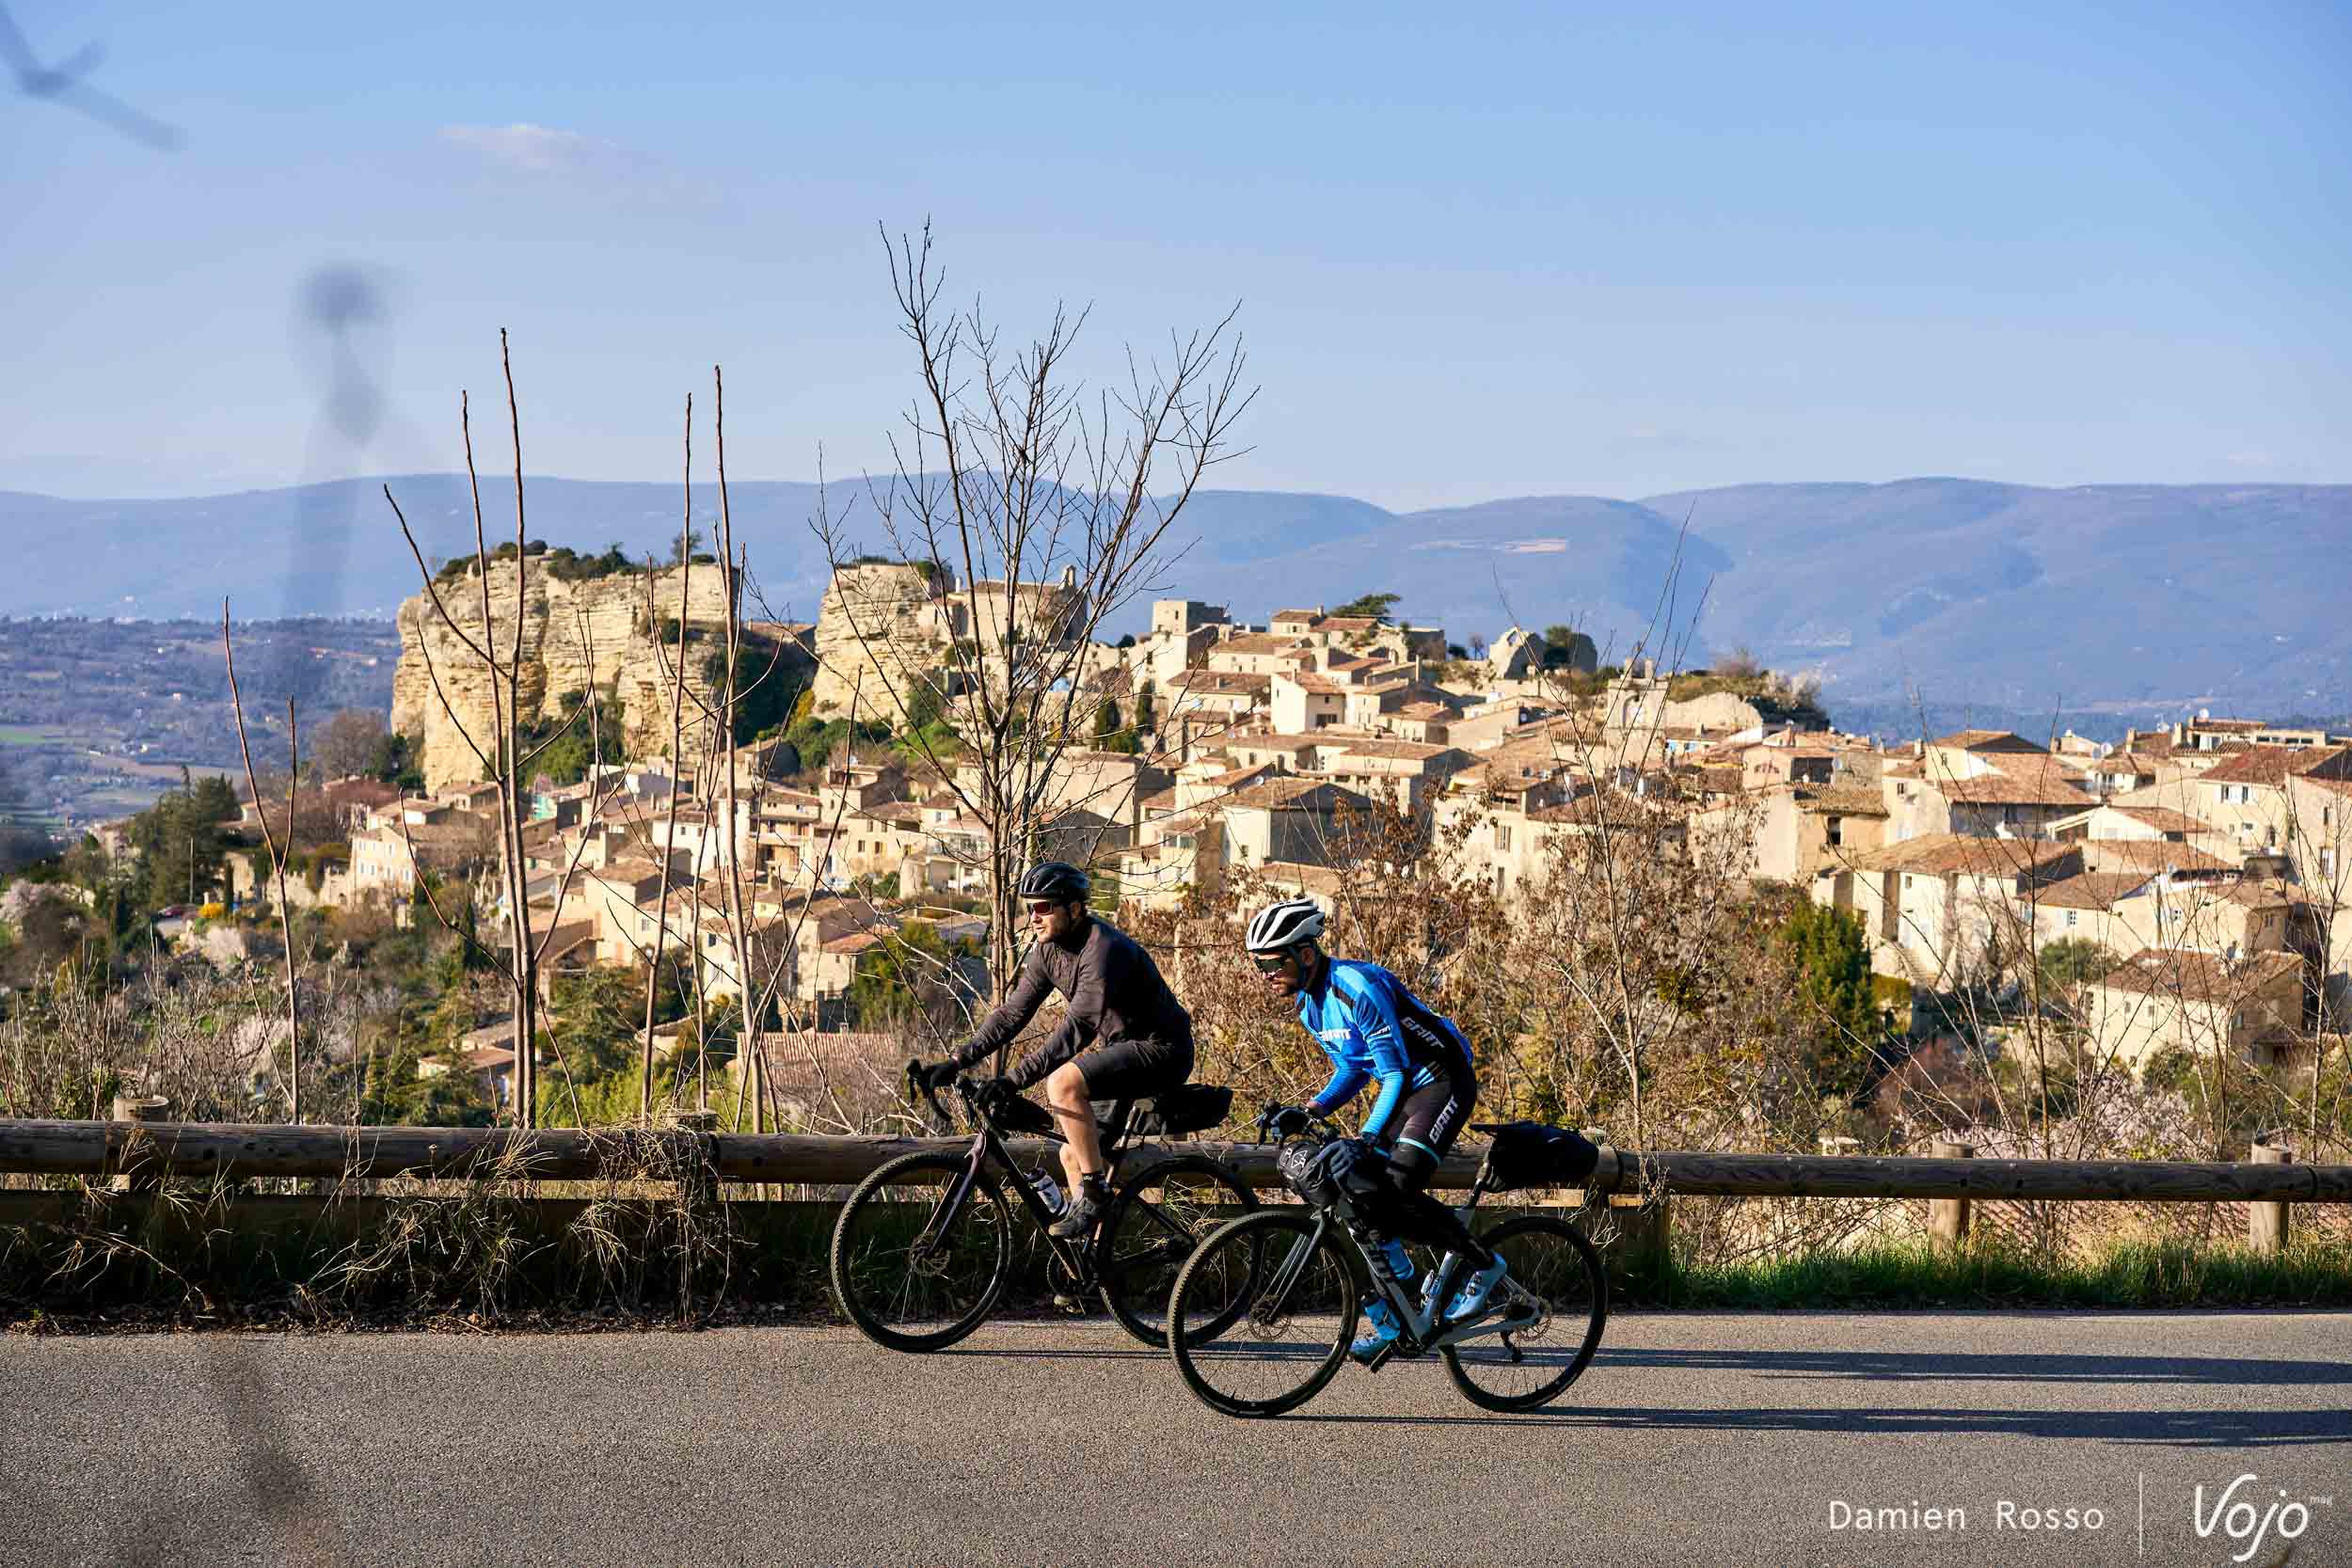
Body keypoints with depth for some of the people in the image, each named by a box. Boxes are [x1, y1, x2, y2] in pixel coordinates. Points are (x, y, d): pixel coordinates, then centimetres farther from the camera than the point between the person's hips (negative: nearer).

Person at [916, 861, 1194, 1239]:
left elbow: (1078, 1027, -33)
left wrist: (1015, 1079, -38)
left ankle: (1093, 1194, -20)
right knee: (1072, 1155, 8)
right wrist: (956, 1061, -6)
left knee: (1063, 1082, -29)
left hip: (1160, 1051, -10)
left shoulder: (1103, 949, -26)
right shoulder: (1049, 950, 3)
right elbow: (1012, 1012, 4)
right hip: (1122, 1048, 10)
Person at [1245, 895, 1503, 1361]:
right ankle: (1388, 1320, 7)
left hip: (1442, 1081, -9)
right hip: (1402, 1089, 9)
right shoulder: (1309, 1002, 4)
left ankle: (1485, 1266, -3)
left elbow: (1394, 1072, -26)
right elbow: (1352, 1070, 12)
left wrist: (1367, 1141, -32)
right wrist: (1307, 1113, -4)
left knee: (1398, 1188, -23)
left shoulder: (1358, 988, -25)